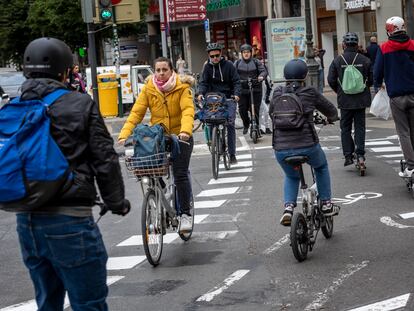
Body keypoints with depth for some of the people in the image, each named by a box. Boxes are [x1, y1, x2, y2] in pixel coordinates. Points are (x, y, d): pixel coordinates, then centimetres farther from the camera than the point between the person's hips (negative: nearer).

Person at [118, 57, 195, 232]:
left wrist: (185, 130, -41)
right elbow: (136, 113, -8)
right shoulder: (148, 89, -2)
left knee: (180, 174, -10)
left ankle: (185, 213, 4)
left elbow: (188, 110, -22)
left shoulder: (182, 87, -8)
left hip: (180, 137, -2)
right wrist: (124, 135, -22)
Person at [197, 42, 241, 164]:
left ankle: (232, 154, -2)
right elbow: (203, 82, 0)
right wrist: (201, 93, -21)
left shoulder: (228, 65, 0)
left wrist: (236, 94, -19)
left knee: (230, 124, -8)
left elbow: (236, 81, -2)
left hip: (228, 99, -2)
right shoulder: (207, 67, 5)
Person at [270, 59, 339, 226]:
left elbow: (271, 112, 25)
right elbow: (331, 111, 15)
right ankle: (326, 204, 31)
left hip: (281, 149, 2)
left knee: (291, 176, 32)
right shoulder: (310, 93, 1)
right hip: (307, 146, -2)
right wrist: (332, 118, 38)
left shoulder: (278, 93, 7)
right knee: (321, 167, 31)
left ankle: (288, 207, 10)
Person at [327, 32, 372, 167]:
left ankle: (348, 155, 6)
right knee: (360, 127, 8)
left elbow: (331, 80, -3)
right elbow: (371, 79, 0)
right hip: (361, 99, 1)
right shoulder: (365, 60, -3)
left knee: (345, 128, 9)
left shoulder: (337, 61, -4)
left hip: (345, 100, 0)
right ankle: (360, 154, -4)